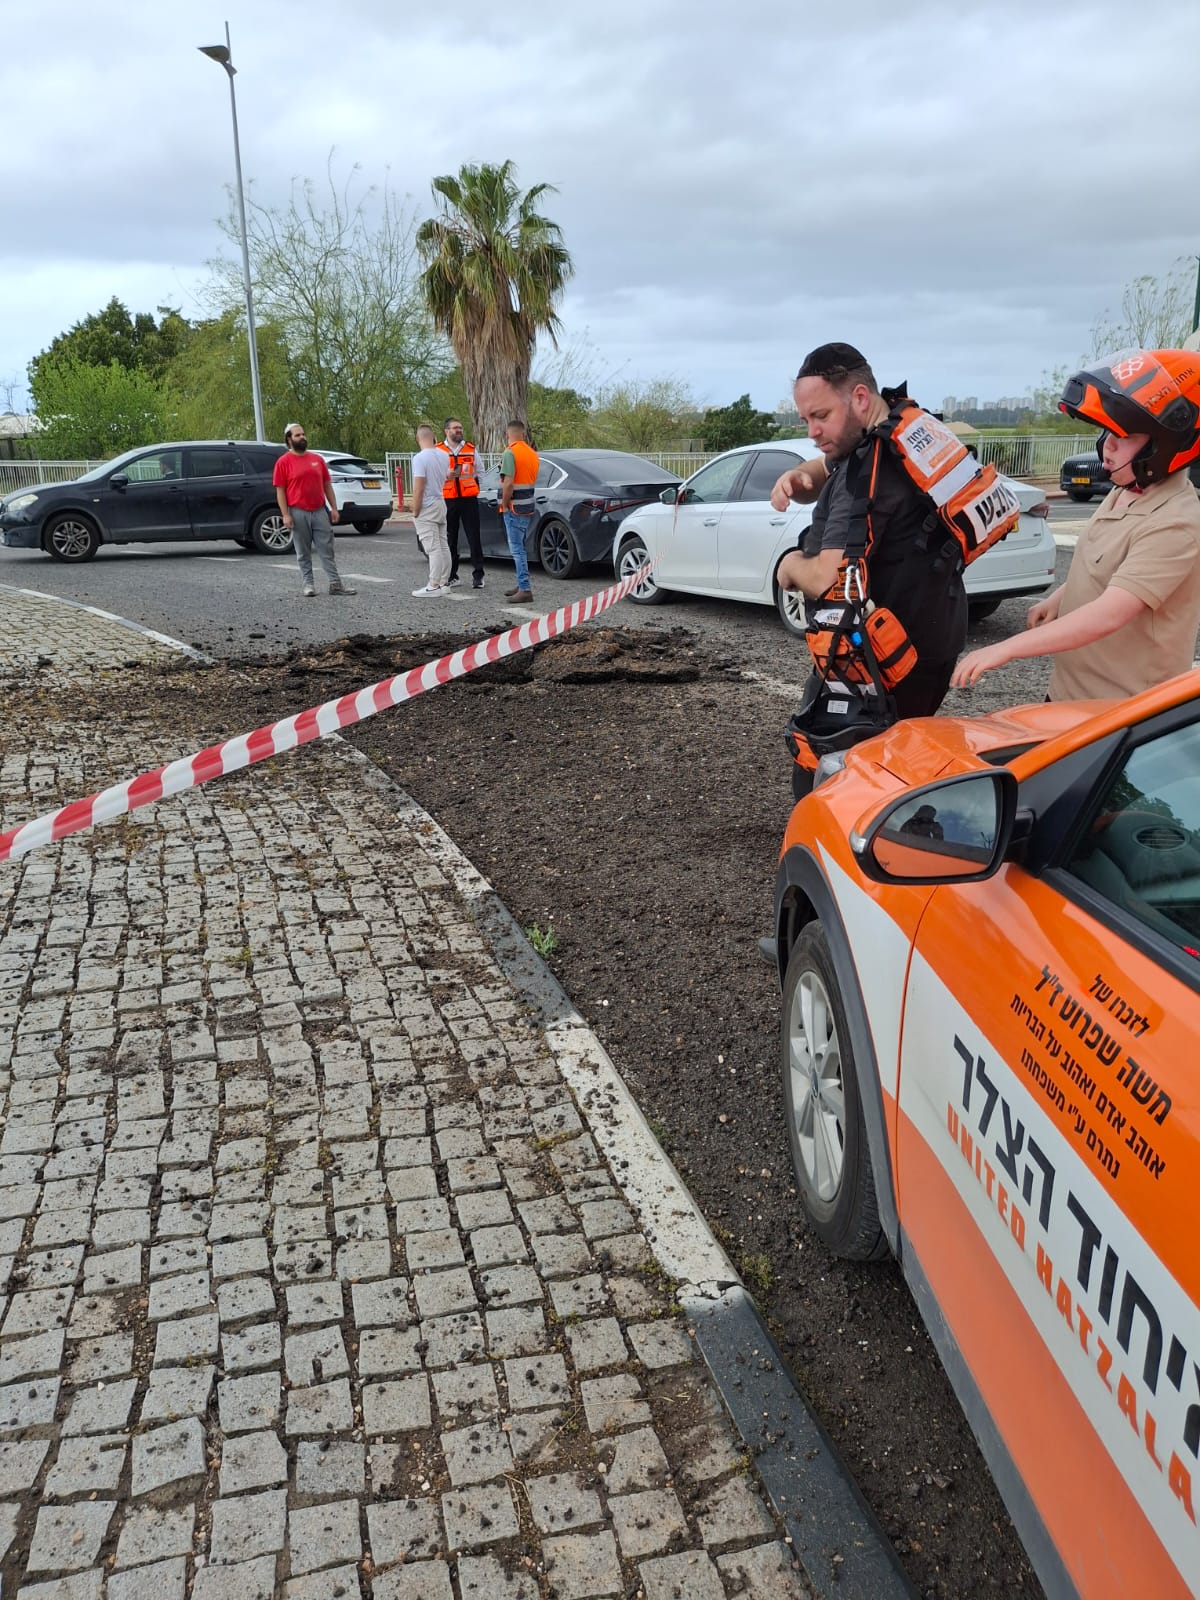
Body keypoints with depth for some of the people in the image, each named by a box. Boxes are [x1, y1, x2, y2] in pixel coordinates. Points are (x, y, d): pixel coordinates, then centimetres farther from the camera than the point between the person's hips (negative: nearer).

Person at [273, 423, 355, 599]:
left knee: (327, 550, 3)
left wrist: (333, 508, 6)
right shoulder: (283, 462, -1)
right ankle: (308, 584, 10)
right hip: (298, 513, -3)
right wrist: (285, 515, -12)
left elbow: (327, 485, 14)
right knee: (303, 553, 3)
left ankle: (335, 584, 3)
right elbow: (280, 490, -4)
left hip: (320, 511, 3)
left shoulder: (318, 459, 11)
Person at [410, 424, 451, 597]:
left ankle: (433, 586, -8)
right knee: (443, 546, 11)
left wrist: (415, 511, -12)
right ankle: (443, 583, 17)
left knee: (433, 548, -9)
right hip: (441, 504, 8)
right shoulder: (443, 455, 6)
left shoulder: (420, 458, -18)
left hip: (427, 507, -8)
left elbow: (419, 488, -20)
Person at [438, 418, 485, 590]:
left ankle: (478, 575, 0)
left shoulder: (471, 449, 11)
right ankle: (452, 575, 11)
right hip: (448, 500, -1)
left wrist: (476, 489, 10)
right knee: (450, 538, 3)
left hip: (469, 498, 1)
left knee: (474, 537, -3)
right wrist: (446, 476, -15)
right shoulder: (438, 451, 3)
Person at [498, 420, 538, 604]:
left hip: (514, 507, -9)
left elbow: (508, 483, -22)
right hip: (528, 506, 9)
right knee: (519, 547, 18)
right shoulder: (532, 453, 12)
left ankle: (525, 590, -11)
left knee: (517, 548, -8)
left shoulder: (510, 453, -14)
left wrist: (504, 505, -13)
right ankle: (522, 585, 24)